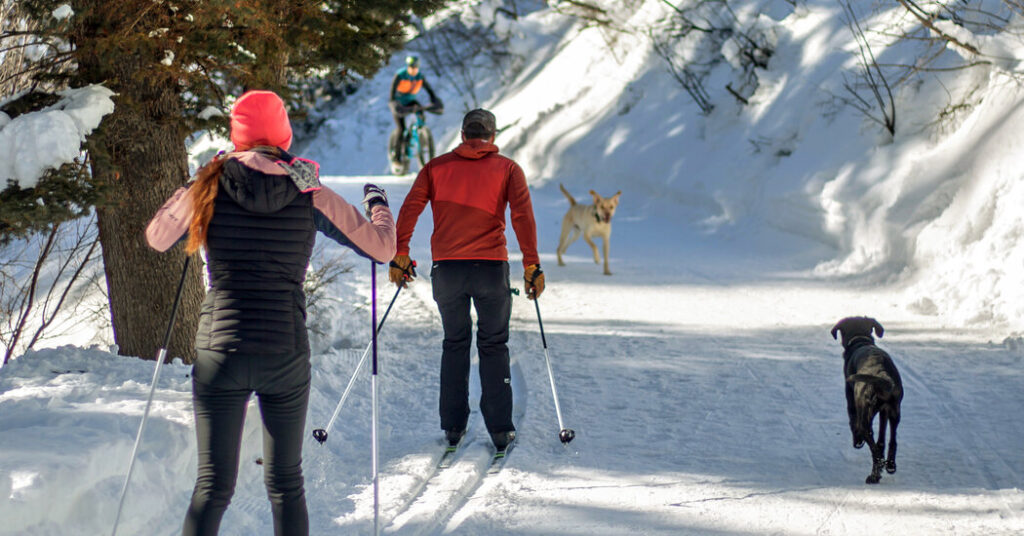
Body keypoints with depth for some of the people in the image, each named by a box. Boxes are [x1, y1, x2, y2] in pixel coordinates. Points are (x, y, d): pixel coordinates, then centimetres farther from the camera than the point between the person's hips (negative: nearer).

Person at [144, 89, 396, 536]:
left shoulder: (209, 189, -2)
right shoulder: (310, 195, -3)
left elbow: (156, 239, 15)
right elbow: (382, 248, 3)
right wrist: (378, 206, 23)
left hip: (219, 352, 0)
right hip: (286, 355, 0)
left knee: (213, 486, 5)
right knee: (285, 484, 14)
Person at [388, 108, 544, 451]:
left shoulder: (437, 166, 11)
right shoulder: (507, 168, 6)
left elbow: (410, 208, 1)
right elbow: (522, 215, -5)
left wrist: (400, 255, 2)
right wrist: (531, 265, -6)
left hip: (446, 268, 2)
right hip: (491, 267, -2)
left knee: (454, 343, 16)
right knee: (494, 346, 8)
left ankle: (453, 426, 15)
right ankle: (500, 429, 4)